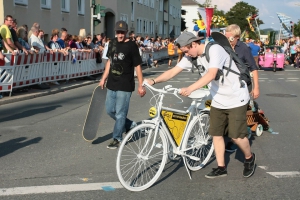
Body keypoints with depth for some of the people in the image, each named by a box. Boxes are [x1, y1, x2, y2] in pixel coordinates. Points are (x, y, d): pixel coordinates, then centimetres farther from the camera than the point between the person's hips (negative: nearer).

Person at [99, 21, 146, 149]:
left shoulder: (131, 46, -11)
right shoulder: (112, 43, 7)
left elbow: (137, 66, -10)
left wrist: (140, 85, -11)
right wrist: (103, 79, 16)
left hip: (125, 86, -7)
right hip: (112, 84, 7)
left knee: (120, 113, -1)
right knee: (110, 110, 15)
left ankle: (117, 139, 13)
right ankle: (130, 125, 34)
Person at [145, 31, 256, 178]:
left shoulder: (214, 50, -23)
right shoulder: (191, 56, -1)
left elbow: (211, 74, -37)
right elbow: (173, 71, -3)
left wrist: (190, 89, -47)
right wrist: (154, 81, -17)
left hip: (235, 99, -7)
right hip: (218, 100, 7)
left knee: (237, 136, -5)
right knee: (216, 133, 7)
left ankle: (249, 158, 23)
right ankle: (221, 168, 19)